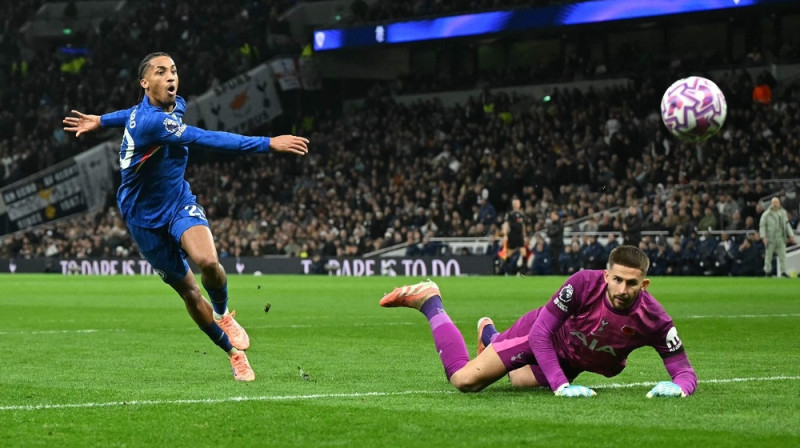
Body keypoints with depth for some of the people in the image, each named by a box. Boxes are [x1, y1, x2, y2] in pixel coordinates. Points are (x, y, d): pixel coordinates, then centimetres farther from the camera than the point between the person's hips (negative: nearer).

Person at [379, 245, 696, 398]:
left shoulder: (653, 320, -32)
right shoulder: (585, 283, -37)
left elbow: (685, 371, -26)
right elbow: (541, 331, -30)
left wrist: (678, 387, -51)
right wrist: (560, 385, -40)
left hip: (574, 362, 4)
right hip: (545, 336, -4)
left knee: (519, 382, 26)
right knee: (464, 379, -10)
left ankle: (490, 335, 56)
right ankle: (429, 302, 12)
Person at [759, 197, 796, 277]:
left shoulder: (783, 212, 9)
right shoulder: (766, 214, -6)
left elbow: (787, 225, 17)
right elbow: (762, 225, -6)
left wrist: (791, 235, 14)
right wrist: (764, 237, -15)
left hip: (781, 239, 4)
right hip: (770, 238, -4)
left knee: (782, 255, -1)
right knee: (769, 255, 2)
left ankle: (783, 272, 2)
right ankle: (767, 272, 13)